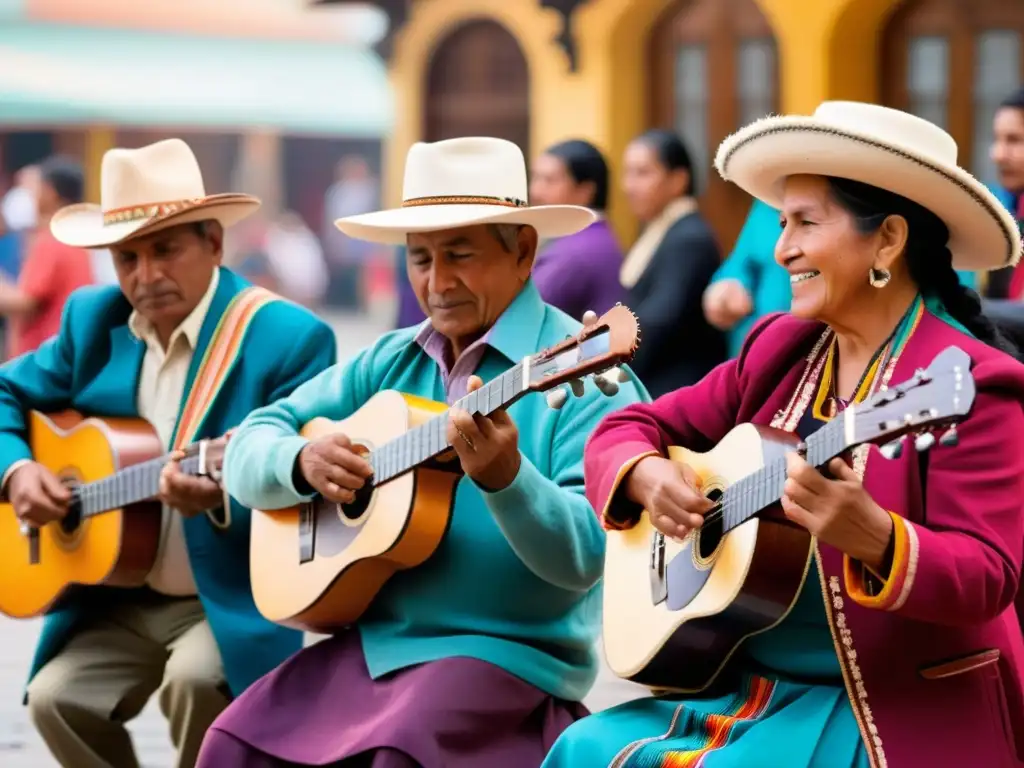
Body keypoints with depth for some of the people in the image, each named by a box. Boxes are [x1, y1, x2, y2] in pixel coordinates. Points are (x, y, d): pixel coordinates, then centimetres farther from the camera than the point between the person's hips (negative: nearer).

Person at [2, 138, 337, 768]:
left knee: (195, 679, -32)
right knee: (55, 696, -18)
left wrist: (222, 496, -36)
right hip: (117, 598, 5)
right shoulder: (93, 319, 4)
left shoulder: (290, 338, -13)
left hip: (232, 599, -5)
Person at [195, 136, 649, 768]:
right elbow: (250, 447, 11)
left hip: (508, 657, -6)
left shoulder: (582, 370, -9)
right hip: (368, 642, 6)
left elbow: (584, 557, -18)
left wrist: (505, 478, -36)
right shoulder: (390, 363, 11)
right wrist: (303, 461, -11)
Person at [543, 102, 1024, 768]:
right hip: (747, 685, 7)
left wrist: (871, 537, -38)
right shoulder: (780, 351, 8)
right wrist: (647, 477, -11)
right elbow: (628, 429, 12)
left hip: (899, 712, -7)